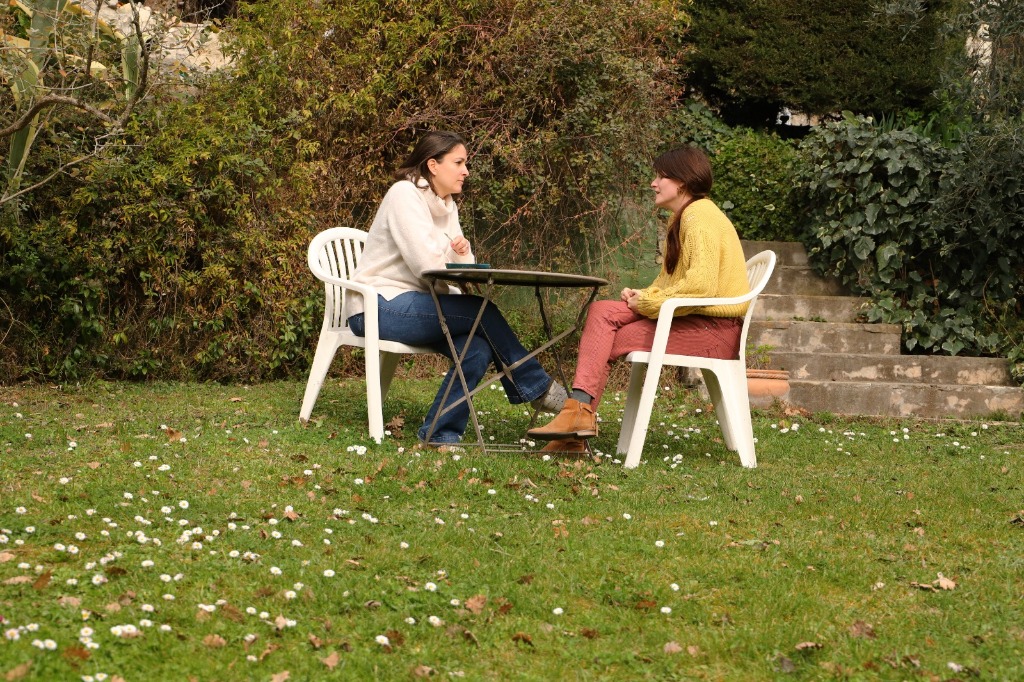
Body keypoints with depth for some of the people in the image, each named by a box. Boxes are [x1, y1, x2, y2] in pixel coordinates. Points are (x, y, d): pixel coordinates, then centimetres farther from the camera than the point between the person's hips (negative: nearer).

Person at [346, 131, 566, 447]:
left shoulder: (447, 206, 14)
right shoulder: (405, 194, -11)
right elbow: (428, 267, -21)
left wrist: (463, 252, -11)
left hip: (414, 305, 8)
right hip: (380, 306, -8)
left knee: (479, 348, -19)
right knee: (482, 311, -23)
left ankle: (439, 434, -14)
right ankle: (538, 388, -9)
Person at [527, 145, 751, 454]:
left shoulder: (699, 216, -14)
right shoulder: (682, 218, 20)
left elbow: (701, 285, -25)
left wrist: (647, 303, -14)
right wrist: (643, 296, 3)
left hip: (715, 328, -10)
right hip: (691, 319, 10)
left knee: (609, 342, -14)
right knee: (602, 311, -7)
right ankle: (580, 411, -18)